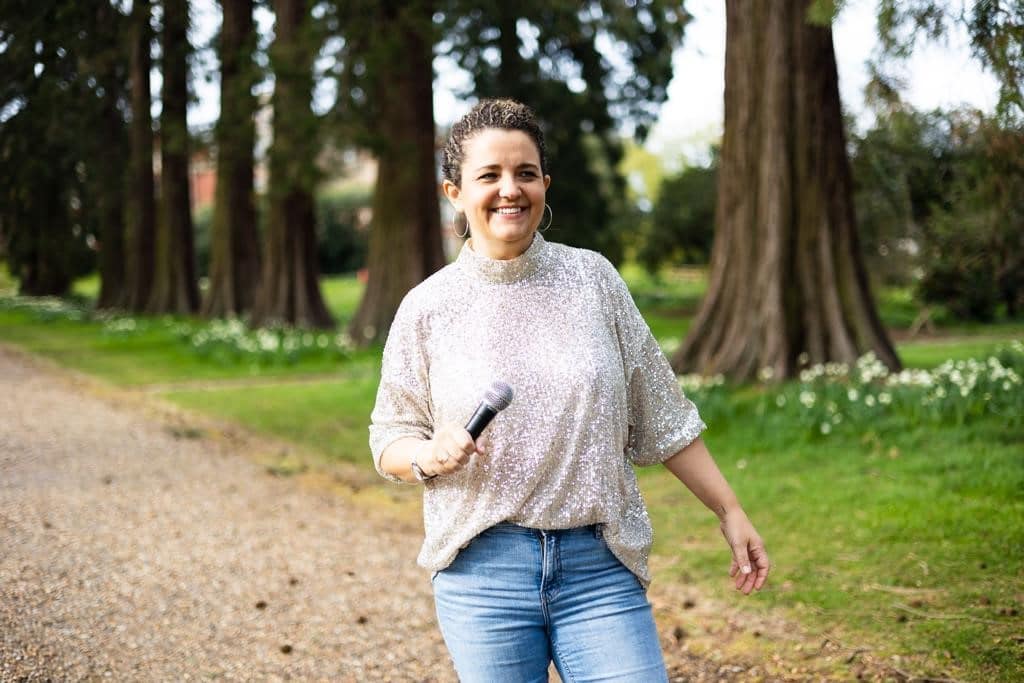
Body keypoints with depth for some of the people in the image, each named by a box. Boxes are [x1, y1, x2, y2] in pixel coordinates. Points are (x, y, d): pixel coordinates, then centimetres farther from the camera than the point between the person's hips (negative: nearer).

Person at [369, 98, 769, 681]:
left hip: (600, 566, 1)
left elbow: (662, 415, 9)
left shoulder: (593, 278, 4)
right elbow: (390, 440, 9)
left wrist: (730, 512, 8)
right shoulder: (427, 308, 1)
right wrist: (431, 454, -13)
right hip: (484, 567, 0)